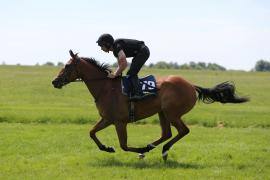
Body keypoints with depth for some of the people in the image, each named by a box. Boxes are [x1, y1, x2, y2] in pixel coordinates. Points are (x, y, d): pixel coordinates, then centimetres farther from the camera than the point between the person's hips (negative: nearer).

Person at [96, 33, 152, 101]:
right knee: (130, 74, 12)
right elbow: (120, 65, 17)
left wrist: (115, 74, -17)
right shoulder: (115, 50, 11)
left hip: (143, 51, -11)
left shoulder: (117, 46, -21)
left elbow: (124, 64, -26)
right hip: (141, 52, 11)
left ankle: (138, 93, -26)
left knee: (131, 74, -16)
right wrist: (114, 73, 1)